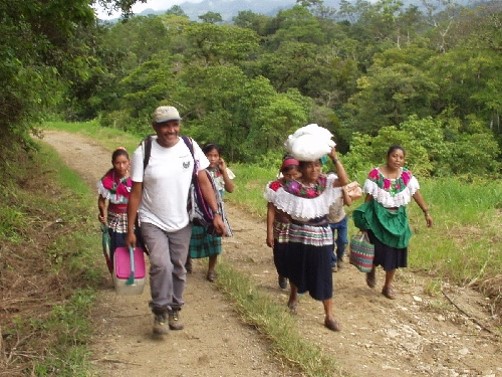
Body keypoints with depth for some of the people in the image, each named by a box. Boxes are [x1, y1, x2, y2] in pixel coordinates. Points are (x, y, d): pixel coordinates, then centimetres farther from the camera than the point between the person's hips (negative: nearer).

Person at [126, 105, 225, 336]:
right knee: (162, 265, -19)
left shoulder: (190, 147, -8)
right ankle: (160, 312, 0)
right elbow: (136, 194, -10)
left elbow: (204, 182, -2)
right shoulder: (143, 153, -14)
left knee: (178, 269, 12)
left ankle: (174, 310, 32)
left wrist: (216, 214, -7)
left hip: (181, 223, 3)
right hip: (152, 222, -3)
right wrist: (130, 229, -8)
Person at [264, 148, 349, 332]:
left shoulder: (326, 182, -6)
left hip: (321, 236, 1)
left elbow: (344, 181, -23)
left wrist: (334, 158, -28)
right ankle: (293, 296, 48)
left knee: (323, 275, 1)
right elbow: (277, 205, -2)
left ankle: (329, 316, 10)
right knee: (296, 270, 18)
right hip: (298, 235, 0)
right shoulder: (293, 186, -11)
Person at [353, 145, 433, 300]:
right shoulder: (375, 174, -12)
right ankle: (371, 270, 31)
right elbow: (368, 197, -9)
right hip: (378, 216, -3)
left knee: (395, 251, 6)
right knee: (379, 249, -4)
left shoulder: (406, 175, -1)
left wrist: (426, 212, 2)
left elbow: (416, 193, 4)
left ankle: (388, 286, 21)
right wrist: (363, 221, -8)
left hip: (397, 217, 4)